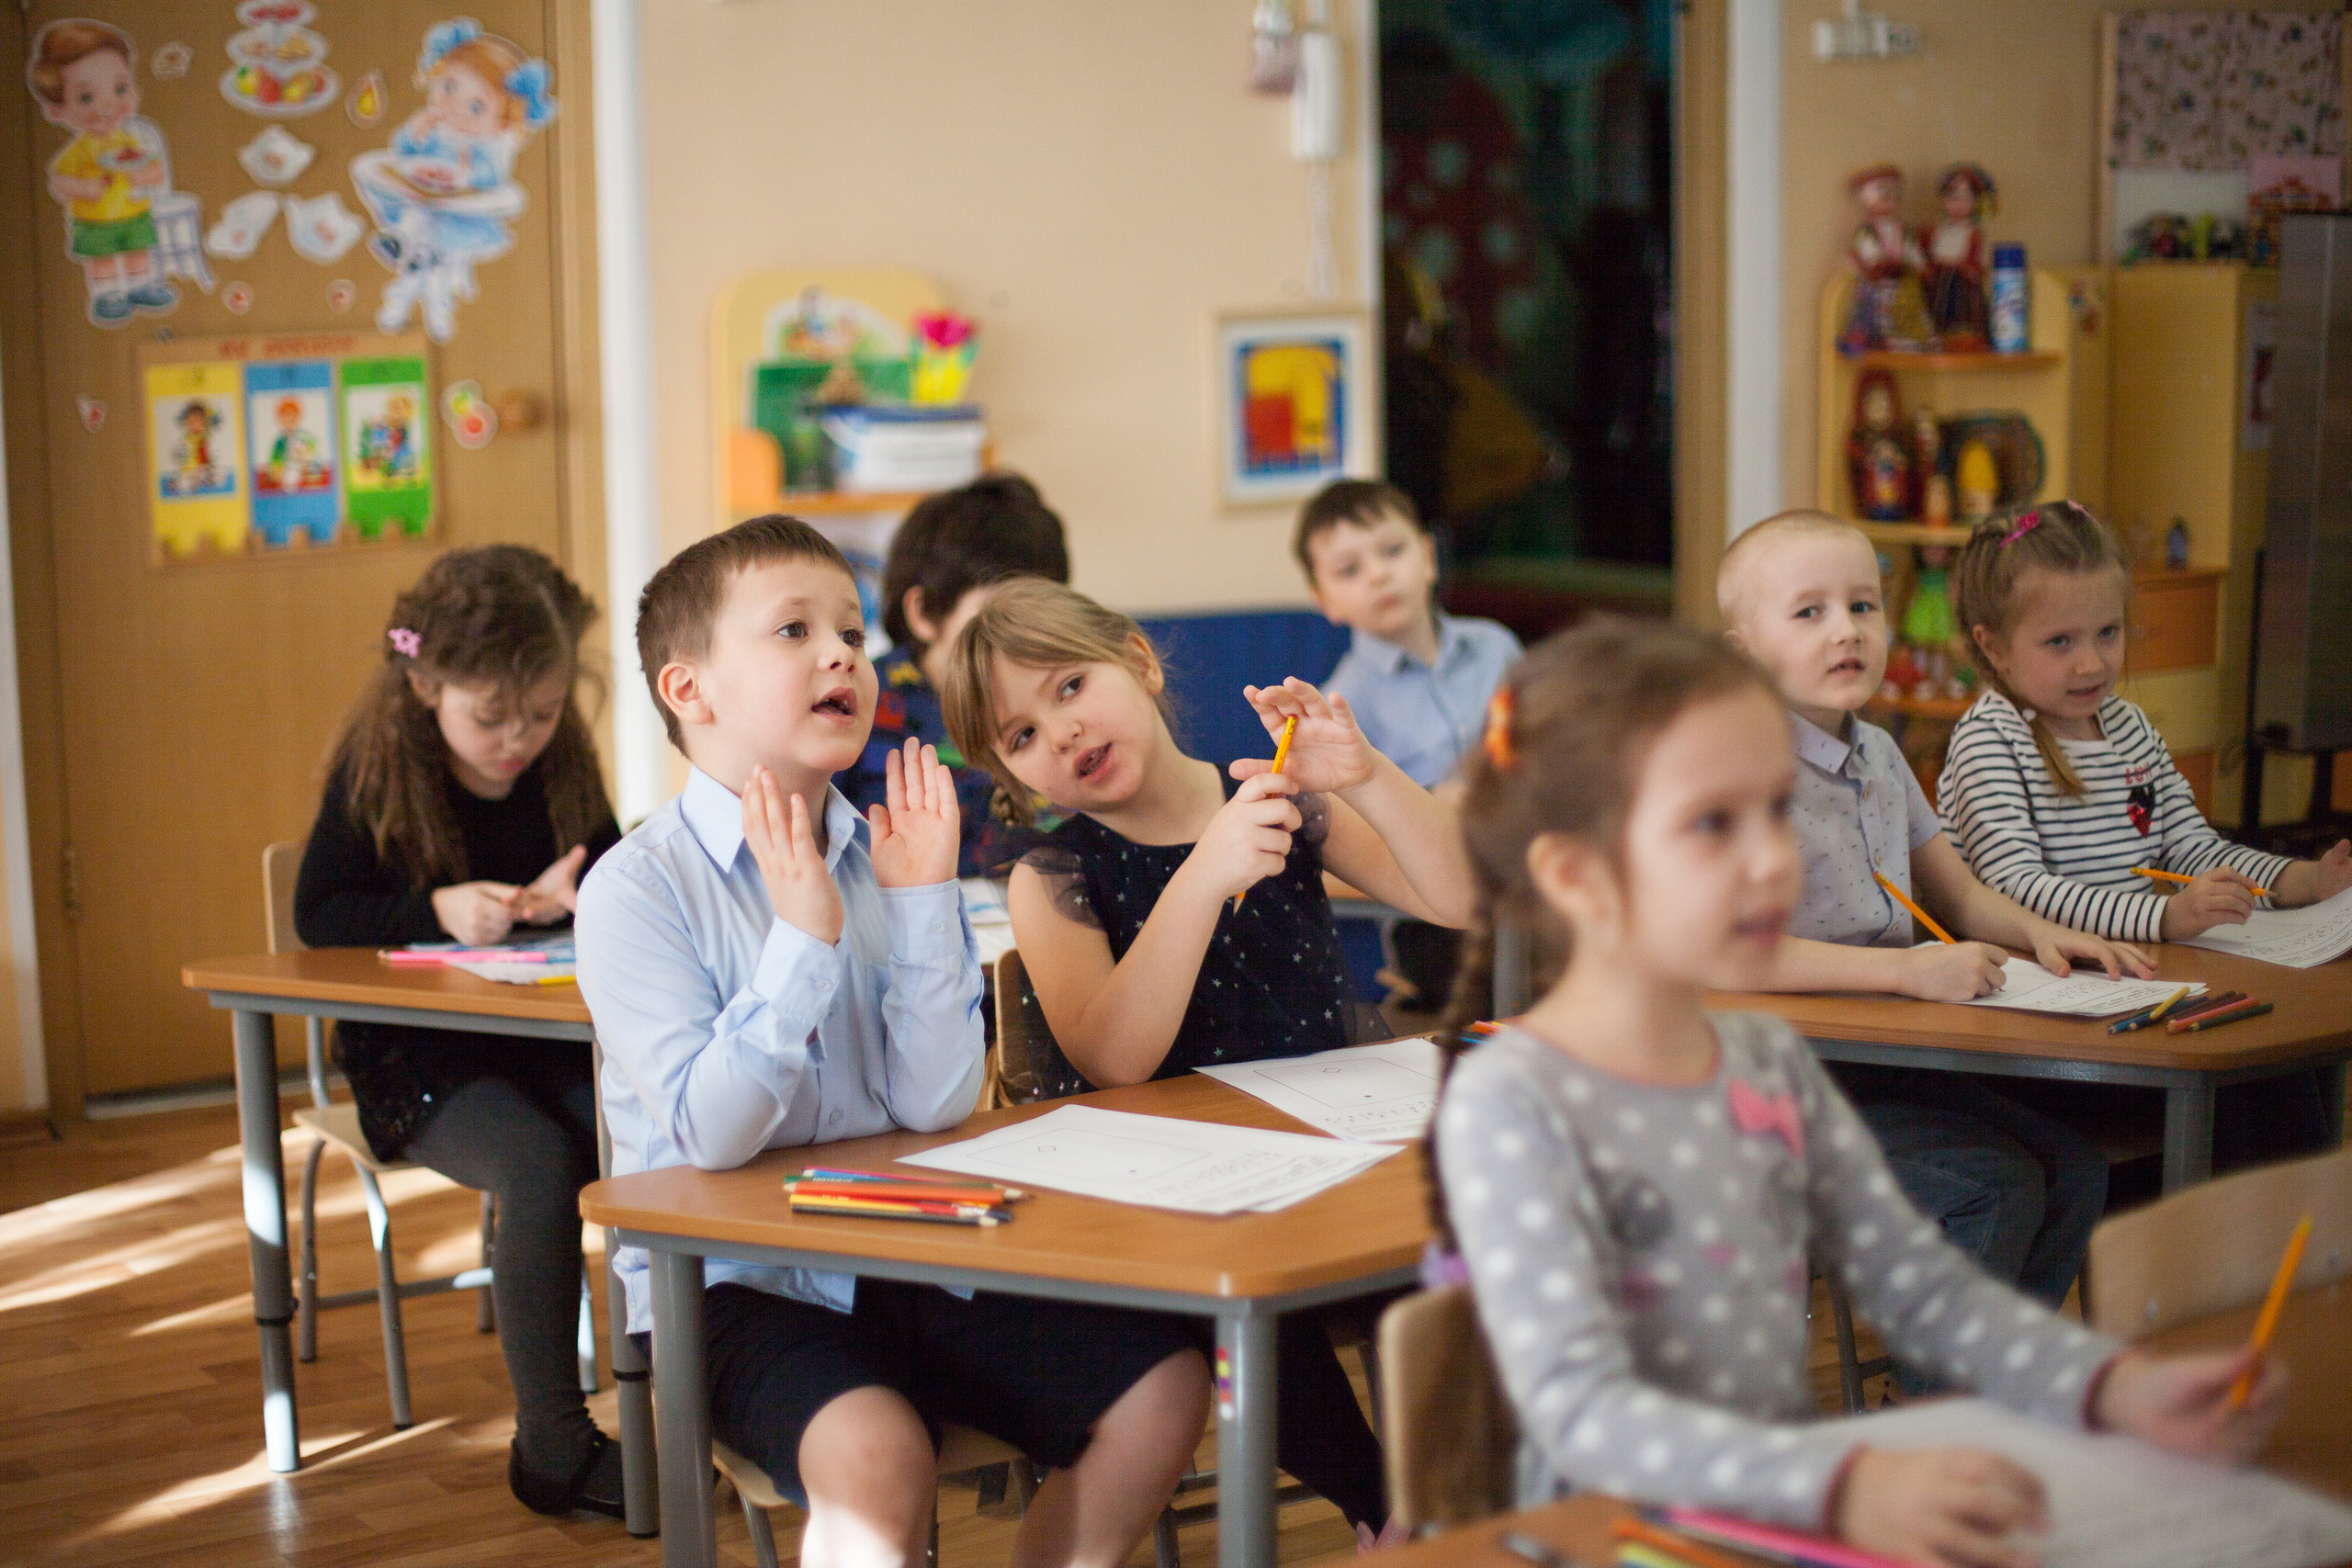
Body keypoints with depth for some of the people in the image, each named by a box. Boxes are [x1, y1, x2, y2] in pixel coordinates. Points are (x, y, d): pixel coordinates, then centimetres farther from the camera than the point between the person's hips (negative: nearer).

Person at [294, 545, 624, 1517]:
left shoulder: (562, 766, 6)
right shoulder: (376, 775, -4)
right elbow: (318, 915, -5)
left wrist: (573, 891, -10)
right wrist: (438, 909, -22)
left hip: (547, 1039, 4)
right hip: (416, 1058, -4)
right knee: (543, 1167, -32)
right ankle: (553, 1446, -19)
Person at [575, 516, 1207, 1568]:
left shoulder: (886, 854, 5)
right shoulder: (636, 889, -10)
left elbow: (936, 1105, -3)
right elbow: (710, 1135, -19)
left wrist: (923, 899, -10)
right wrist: (805, 937, -24)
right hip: (735, 1284, -5)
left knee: (1162, 1382, -6)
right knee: (877, 1448, -33)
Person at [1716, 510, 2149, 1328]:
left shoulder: (1877, 754, 13)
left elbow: (1959, 894, 25)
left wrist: (2036, 931, 3)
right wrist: (1906, 968, -31)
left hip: (1890, 1060, 8)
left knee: (2072, 1162, -4)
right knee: (1995, 1185, -20)